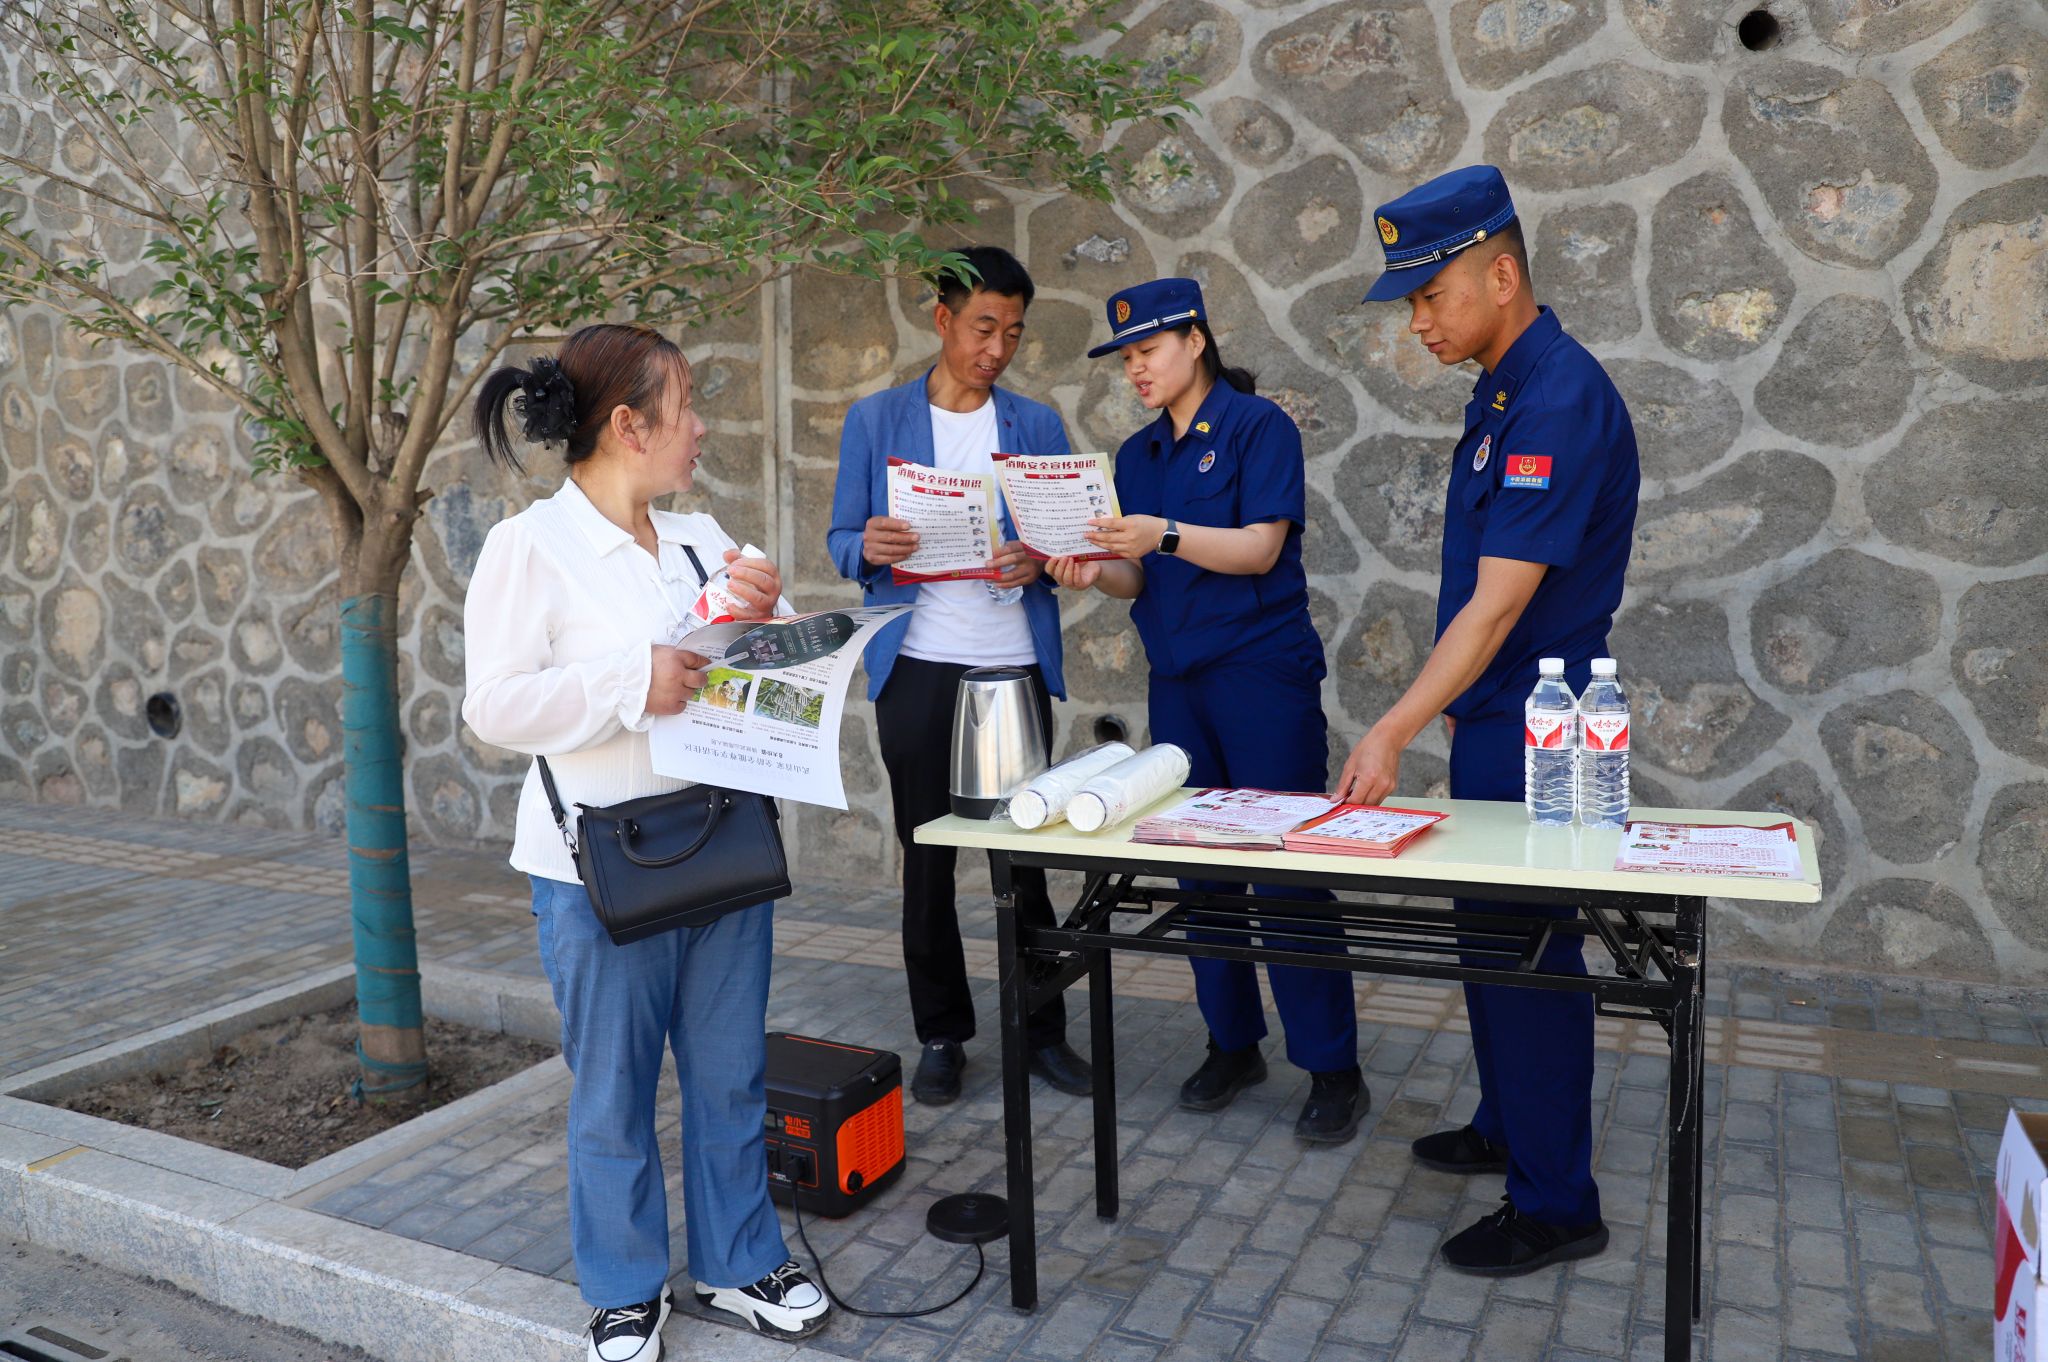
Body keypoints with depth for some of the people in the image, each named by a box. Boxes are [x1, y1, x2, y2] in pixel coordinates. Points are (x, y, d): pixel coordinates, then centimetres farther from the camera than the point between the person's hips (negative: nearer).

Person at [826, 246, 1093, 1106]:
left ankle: (1043, 1029, 18)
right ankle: (941, 1035, 20)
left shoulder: (1036, 425, 10)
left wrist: (1042, 559, -14)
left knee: (1025, 854, 5)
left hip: (1016, 664, 1)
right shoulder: (875, 421, 6)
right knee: (927, 859, 7)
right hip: (916, 669, 0)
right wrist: (869, 547, -18)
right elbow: (842, 541, 6)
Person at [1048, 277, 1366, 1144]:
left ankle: (1333, 1070, 5)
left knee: (1288, 871, -5)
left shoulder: (1259, 427, -4)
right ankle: (1232, 1045, 24)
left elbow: (1260, 547, -14)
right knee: (1201, 871, 10)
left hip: (1264, 673, -6)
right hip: (1178, 681, 6)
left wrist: (1163, 535, -28)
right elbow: (1140, 579, 11)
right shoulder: (1138, 455, 14)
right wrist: (1095, 573, -11)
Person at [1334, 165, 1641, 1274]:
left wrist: (1394, 733, -28)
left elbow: (1501, 599, -26)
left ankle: (1555, 1204, 15)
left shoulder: (1558, 399, -21)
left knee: (1528, 954, 0)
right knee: (1492, 935, 19)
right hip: (1493, 721, 10)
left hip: (1530, 732, -10)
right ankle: (1506, 1131, 36)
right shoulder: (1505, 390, 10)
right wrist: (1431, 719, 19)